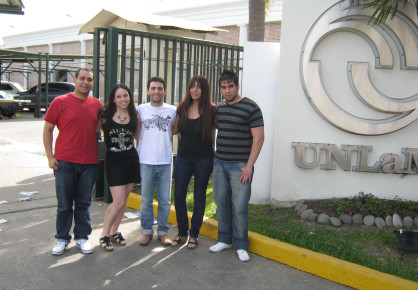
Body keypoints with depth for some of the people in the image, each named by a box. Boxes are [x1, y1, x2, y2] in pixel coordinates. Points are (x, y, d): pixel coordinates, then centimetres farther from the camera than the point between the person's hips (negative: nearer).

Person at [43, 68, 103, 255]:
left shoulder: (97, 104, 7)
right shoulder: (60, 102, -1)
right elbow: (47, 129, 2)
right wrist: (50, 156, -4)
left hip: (89, 162, 2)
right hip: (65, 162, -2)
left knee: (84, 203, 11)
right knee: (64, 204, 7)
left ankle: (82, 237, 25)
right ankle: (62, 238, 23)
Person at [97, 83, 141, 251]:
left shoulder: (134, 116, 5)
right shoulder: (105, 115, -5)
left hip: (131, 160, 4)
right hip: (113, 162, -3)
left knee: (123, 200, 9)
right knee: (119, 201, -8)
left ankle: (114, 231, 28)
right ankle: (104, 234, 11)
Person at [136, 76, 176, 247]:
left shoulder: (172, 110, 6)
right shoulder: (141, 109, 4)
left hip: (165, 162, 1)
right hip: (145, 161, 0)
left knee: (165, 200, 6)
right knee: (146, 199, 6)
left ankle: (163, 231, 19)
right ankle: (147, 231, 21)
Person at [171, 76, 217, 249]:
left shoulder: (211, 111, -8)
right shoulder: (182, 108, 3)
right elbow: (175, 129, 15)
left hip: (203, 159, -3)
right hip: (183, 157, 4)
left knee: (199, 196, 8)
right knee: (179, 195, 4)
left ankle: (194, 234, 22)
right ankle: (182, 233, 23)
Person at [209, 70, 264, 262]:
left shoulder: (250, 107, -7)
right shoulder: (219, 107, 12)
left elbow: (258, 138, -10)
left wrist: (249, 165, -15)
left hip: (240, 165, -6)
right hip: (219, 163, 6)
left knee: (239, 206, -3)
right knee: (221, 202, 10)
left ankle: (240, 245, 12)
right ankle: (224, 240, 25)